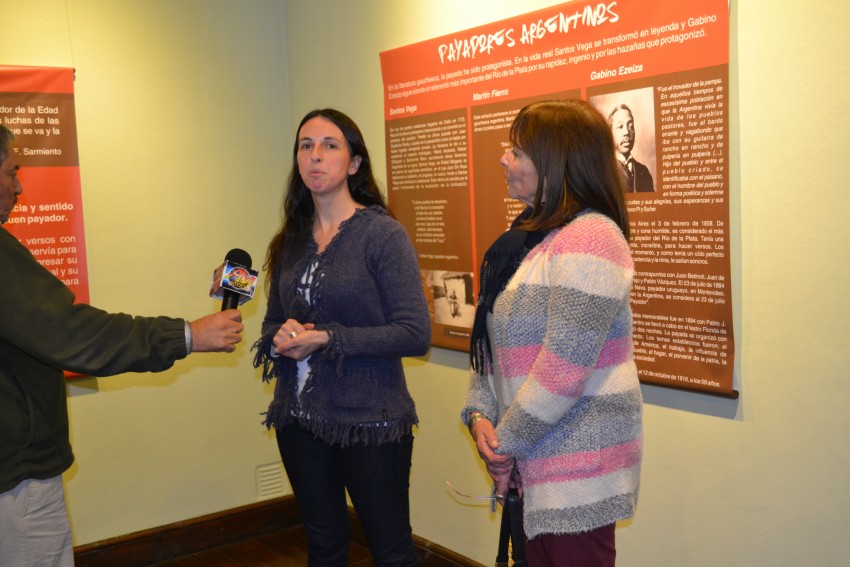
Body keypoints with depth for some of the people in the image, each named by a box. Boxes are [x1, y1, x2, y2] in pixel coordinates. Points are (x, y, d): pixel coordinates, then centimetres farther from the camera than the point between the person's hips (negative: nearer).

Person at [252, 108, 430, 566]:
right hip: (299, 419, 5)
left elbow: (415, 334, -16)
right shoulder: (291, 241, 7)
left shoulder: (382, 234, -10)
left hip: (370, 423, -5)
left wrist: (327, 339, -20)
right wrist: (282, 339, -8)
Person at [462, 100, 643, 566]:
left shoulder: (589, 239, -17)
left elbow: (563, 367, -23)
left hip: (579, 463, -8)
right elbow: (493, 340, 12)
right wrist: (480, 414, -2)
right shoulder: (528, 238, 12)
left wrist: (507, 444, -14)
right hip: (534, 461, 8)